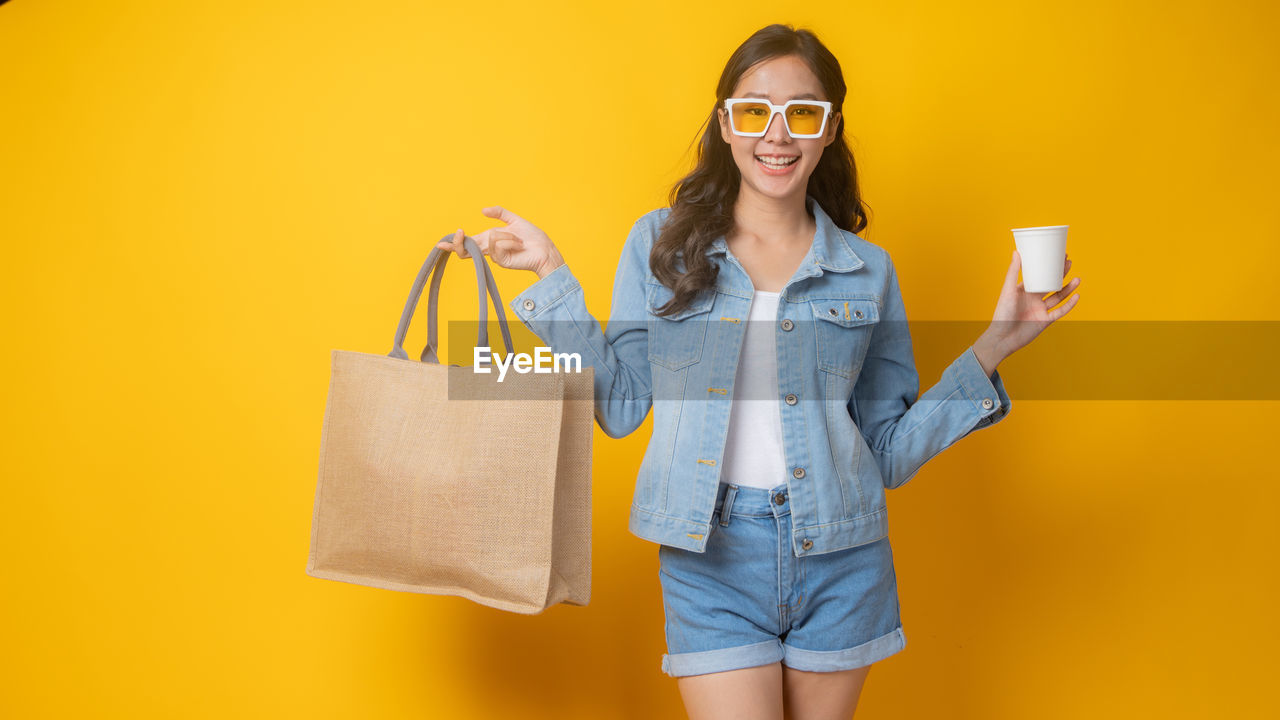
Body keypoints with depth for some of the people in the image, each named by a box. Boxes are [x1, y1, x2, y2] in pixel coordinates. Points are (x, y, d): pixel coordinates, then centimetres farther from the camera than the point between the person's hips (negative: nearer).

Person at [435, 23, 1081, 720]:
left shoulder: (867, 271, 5)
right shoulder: (663, 243, 3)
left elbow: (887, 452, 5)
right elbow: (619, 406, 1)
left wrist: (993, 347, -2)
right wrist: (552, 278, -2)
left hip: (840, 562, 2)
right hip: (711, 556, -1)